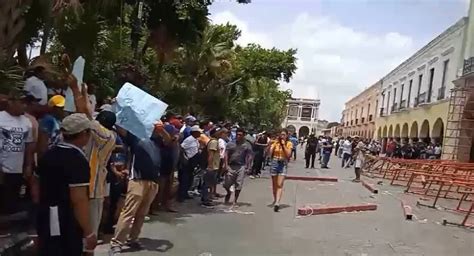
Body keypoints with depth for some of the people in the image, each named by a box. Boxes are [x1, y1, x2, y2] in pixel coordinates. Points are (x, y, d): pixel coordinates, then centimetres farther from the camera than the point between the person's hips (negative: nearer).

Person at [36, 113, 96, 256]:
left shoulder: (49, 154, 9)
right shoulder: (77, 160, -18)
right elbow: (79, 199, -24)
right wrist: (89, 232, -20)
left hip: (46, 219, 8)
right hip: (67, 224, -8)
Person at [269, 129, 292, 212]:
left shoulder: (289, 144, 2)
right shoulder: (275, 142, 3)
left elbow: (288, 155, -9)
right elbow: (269, 153, -3)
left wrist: (284, 145, -13)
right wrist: (272, 145, -13)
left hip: (283, 164, -2)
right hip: (274, 162, 2)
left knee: (280, 184, -12)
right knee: (274, 184, 11)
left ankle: (277, 203, -21)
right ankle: (275, 200, 30)